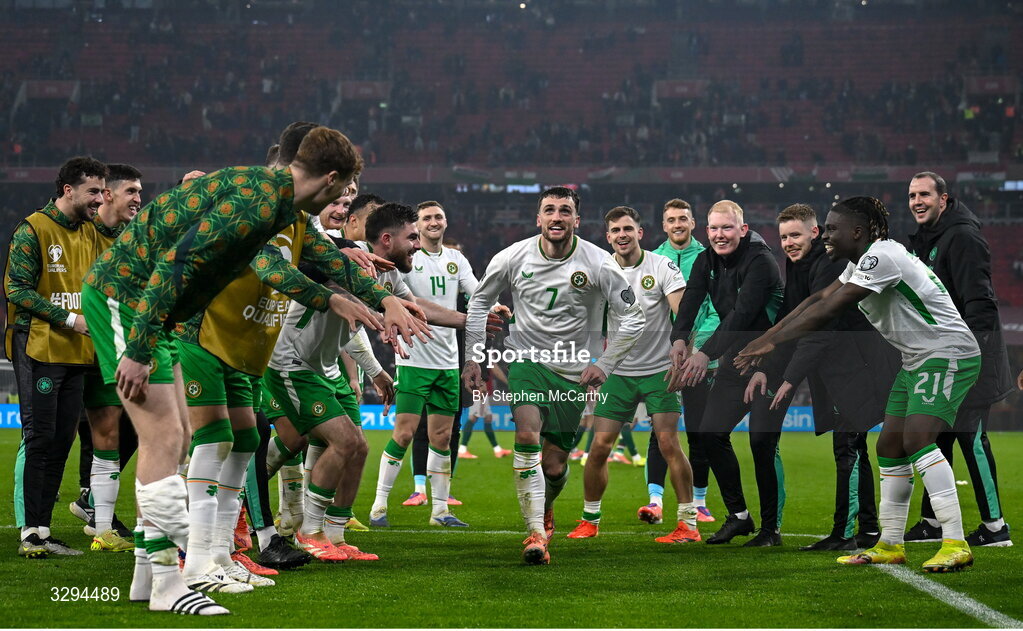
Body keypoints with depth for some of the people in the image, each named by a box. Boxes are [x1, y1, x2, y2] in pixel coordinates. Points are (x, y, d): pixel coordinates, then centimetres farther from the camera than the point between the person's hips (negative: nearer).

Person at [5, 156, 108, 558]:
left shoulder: (89, 234, 16)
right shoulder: (33, 230, -7)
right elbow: (18, 290, -12)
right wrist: (69, 319, -16)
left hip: (76, 354, 7)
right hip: (38, 350, -7)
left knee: (62, 441, 6)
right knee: (39, 438, -7)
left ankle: (42, 530, 11)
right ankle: (29, 533, -3)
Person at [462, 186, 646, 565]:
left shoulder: (598, 264, -11)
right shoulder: (513, 258, -7)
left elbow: (633, 319, -3)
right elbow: (479, 302, 10)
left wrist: (604, 365, -8)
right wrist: (472, 357, 6)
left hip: (573, 372, 0)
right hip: (526, 359, 0)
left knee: (554, 466, 2)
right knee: (527, 433, -26)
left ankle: (545, 511, 38)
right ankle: (536, 533, -23)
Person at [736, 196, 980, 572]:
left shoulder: (881, 257, -20)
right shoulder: (862, 260, 13)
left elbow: (829, 310, -23)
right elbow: (820, 299, 13)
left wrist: (774, 342, -20)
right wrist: (765, 338, 7)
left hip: (948, 354, -11)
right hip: (917, 360, 11)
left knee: (917, 439, -24)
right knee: (890, 446, 8)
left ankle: (955, 545, -27)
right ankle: (890, 545, 15)